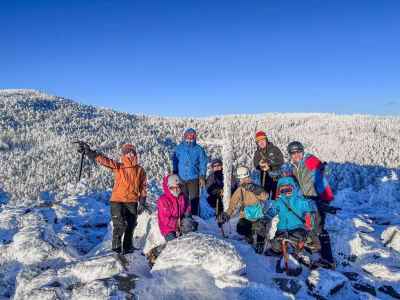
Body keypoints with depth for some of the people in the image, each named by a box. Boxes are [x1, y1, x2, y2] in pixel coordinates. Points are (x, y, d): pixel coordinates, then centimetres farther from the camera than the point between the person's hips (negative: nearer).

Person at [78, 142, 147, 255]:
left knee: (130, 226, 7)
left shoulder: (140, 170, 4)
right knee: (119, 224, -10)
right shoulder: (117, 167, 0)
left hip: (132, 202, 2)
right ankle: (116, 246, 11)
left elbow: (143, 187, 7)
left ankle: (127, 247, 25)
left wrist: (142, 202, 4)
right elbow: (103, 159, -9)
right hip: (117, 201, -2)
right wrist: (89, 152, -19)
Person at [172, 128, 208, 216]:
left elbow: (203, 164, 2)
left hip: (194, 179, -2)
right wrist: (174, 174, 7)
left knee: (194, 199, 1)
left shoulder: (199, 149, -1)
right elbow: (175, 162, 10)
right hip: (181, 178, 2)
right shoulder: (179, 148, 4)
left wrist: (202, 177, -4)